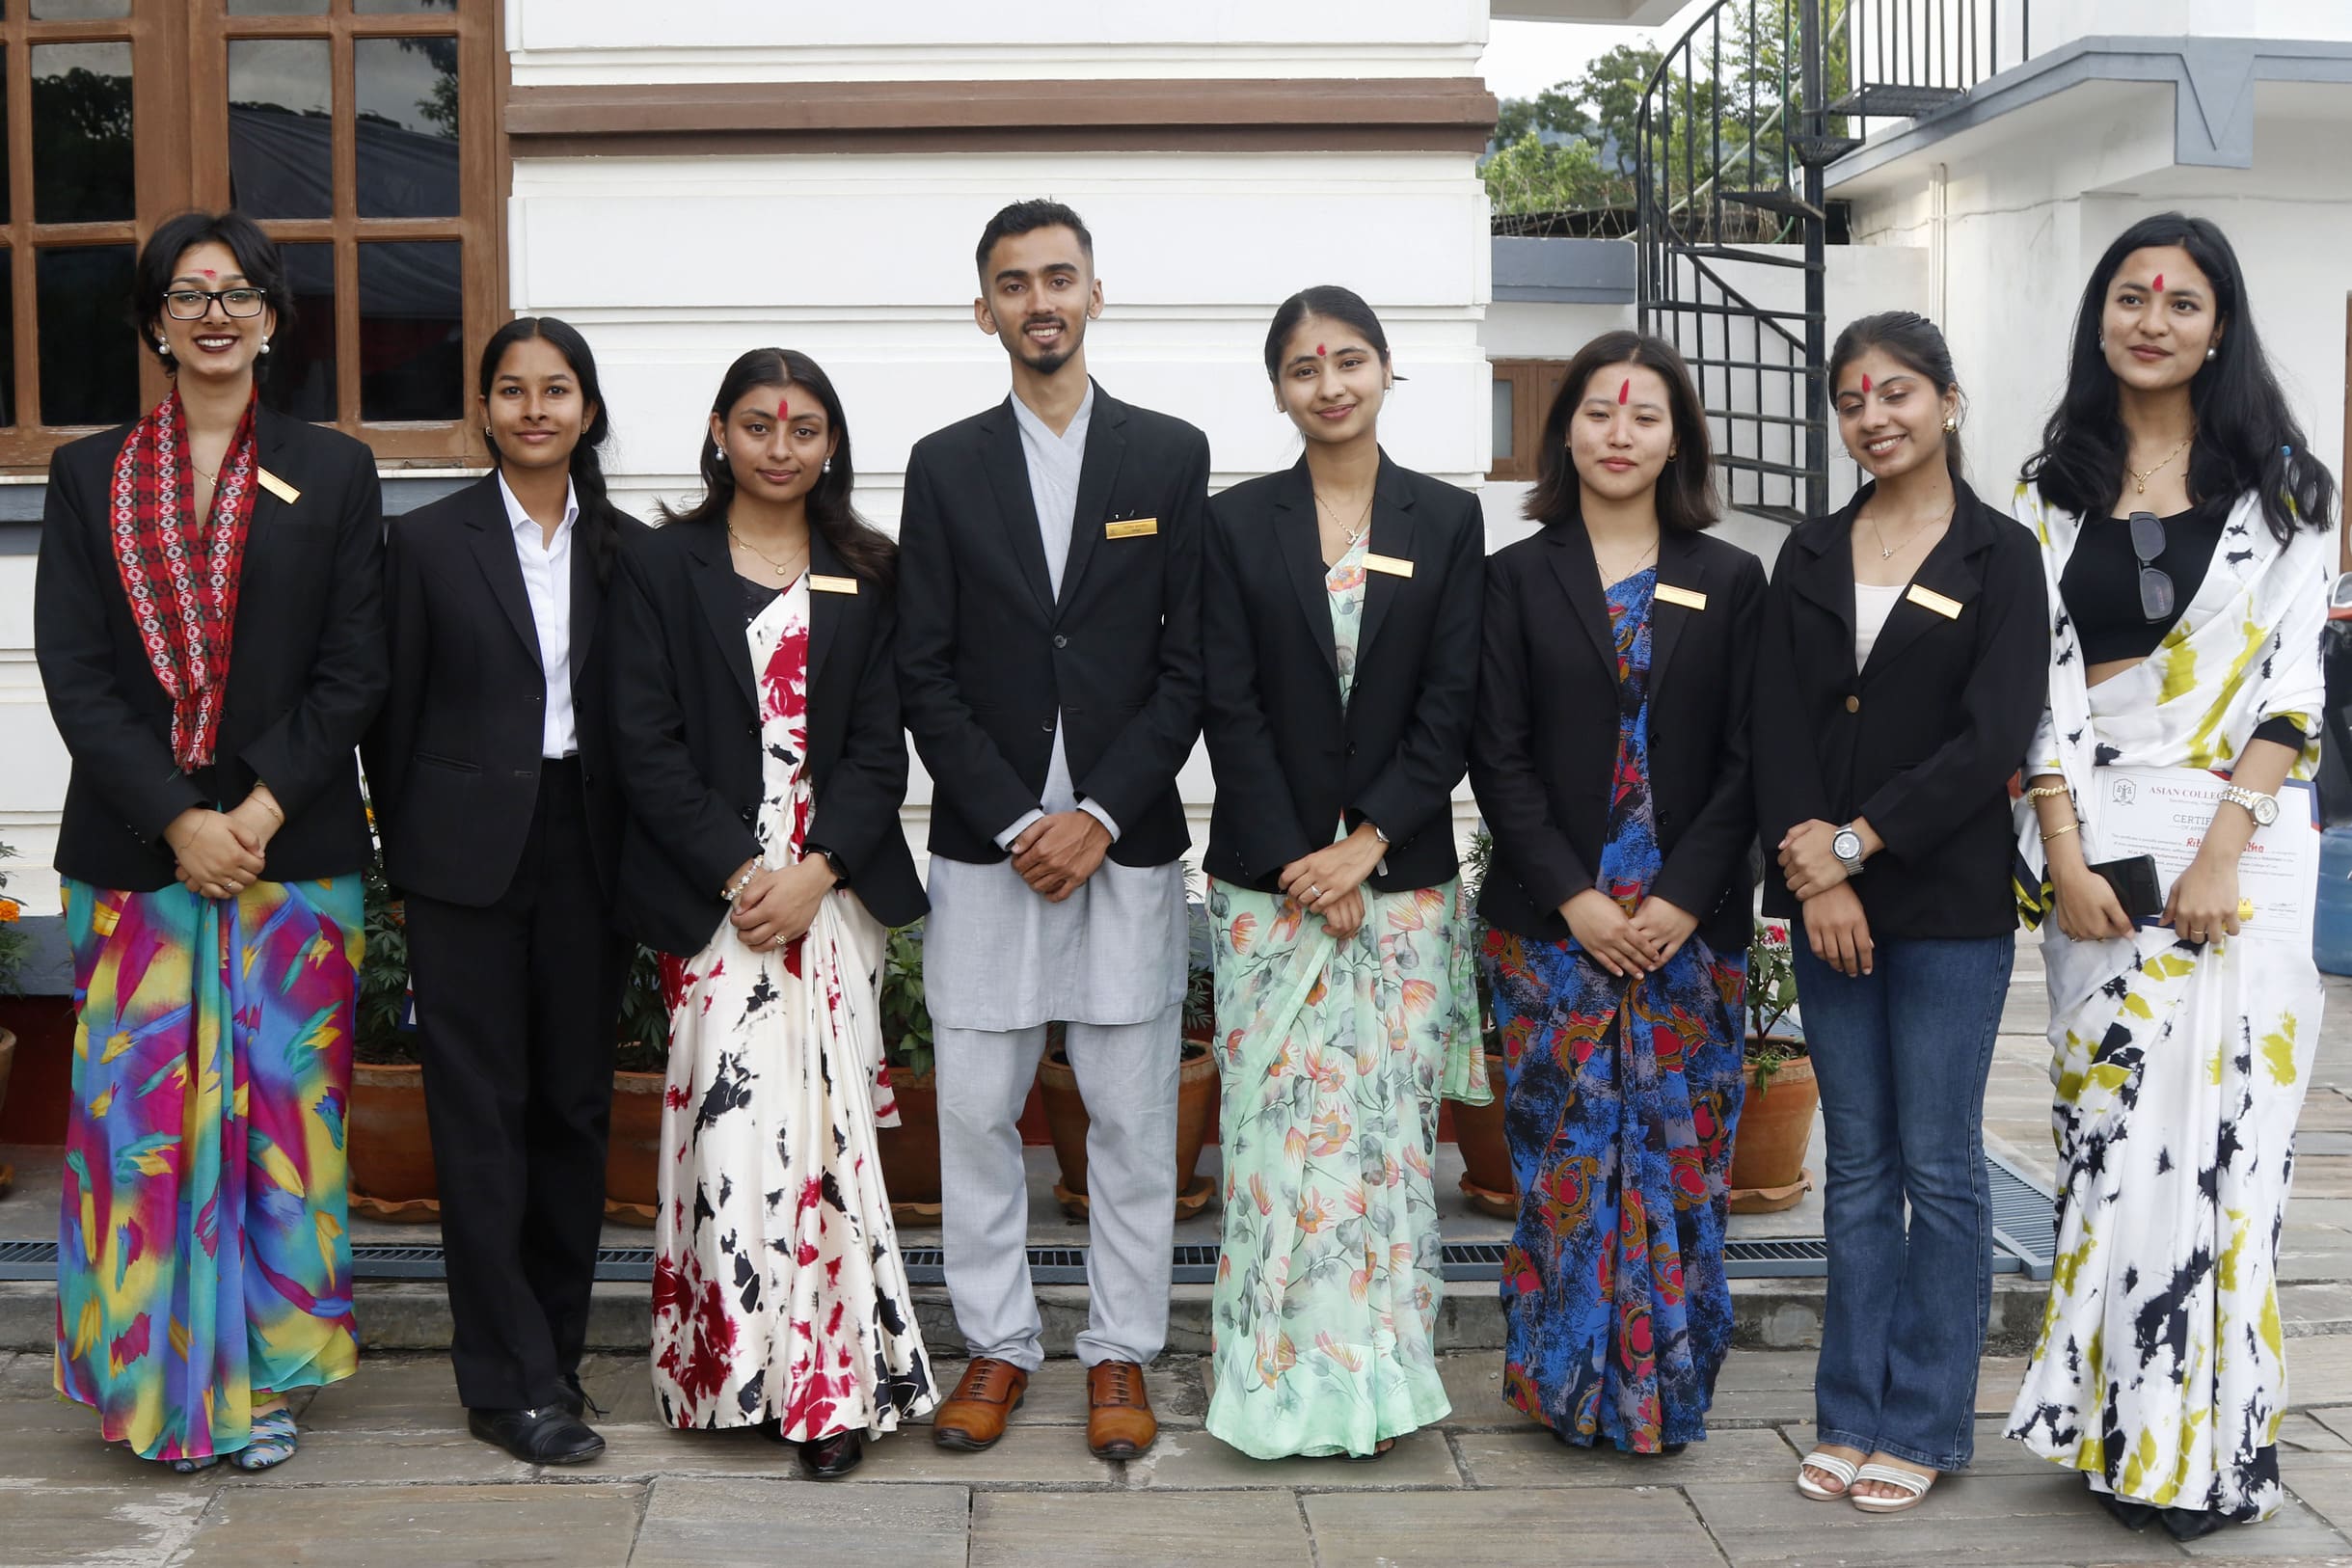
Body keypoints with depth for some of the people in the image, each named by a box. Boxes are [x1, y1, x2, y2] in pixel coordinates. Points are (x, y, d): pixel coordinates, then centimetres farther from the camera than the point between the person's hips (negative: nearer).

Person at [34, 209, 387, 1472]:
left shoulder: (332, 472, 7)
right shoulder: (89, 475, 8)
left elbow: (353, 673, 0)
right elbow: (73, 670, 0)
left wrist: (259, 812, -11)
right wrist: (179, 820, -11)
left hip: (292, 842, 0)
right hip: (134, 848, 1)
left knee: (281, 1104, 3)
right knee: (148, 1111, 1)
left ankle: (265, 1372, 15)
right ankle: (166, 1380, 14)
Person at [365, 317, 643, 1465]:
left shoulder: (628, 549, 7)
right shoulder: (430, 541, 0)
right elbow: (395, 714, 3)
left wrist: (636, 858, 4)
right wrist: (406, 854, 2)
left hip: (587, 853, 3)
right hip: (469, 857, -3)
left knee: (576, 1104, 8)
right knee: (482, 1112, -1)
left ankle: (556, 1348, 21)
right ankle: (509, 1381, 4)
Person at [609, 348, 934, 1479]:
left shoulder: (865, 575, 10)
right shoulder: (661, 566, 6)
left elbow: (879, 745, 4)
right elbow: (647, 744, -1)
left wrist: (816, 869, -9)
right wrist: (737, 872, -10)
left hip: (833, 885, 1)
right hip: (709, 888, -1)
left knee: (826, 1119, -5)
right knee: (732, 1118, -7)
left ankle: (836, 1376, 2)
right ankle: (737, 1369, 5)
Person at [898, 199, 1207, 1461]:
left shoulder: (1171, 456, 5)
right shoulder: (945, 466, 6)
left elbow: (1188, 664, 0)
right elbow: (925, 675, 2)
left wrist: (1100, 818, -9)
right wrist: (1015, 823, -8)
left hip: (1127, 838, -1)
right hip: (985, 844, 1)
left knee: (1132, 1115, 5)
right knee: (976, 1112, 5)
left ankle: (1120, 1353, 17)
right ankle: (997, 1345, 19)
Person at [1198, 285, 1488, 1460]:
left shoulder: (1448, 522, 5)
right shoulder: (1237, 524, 3)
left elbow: (1451, 706, -1)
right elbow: (1232, 710, -2)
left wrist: (1364, 846, -11)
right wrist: (1300, 864, -10)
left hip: (1403, 875, 1)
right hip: (1269, 876, 0)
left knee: (1387, 1124, 4)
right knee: (1280, 1120, 0)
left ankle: (1377, 1375, 14)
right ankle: (1287, 1377, 10)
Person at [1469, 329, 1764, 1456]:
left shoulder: (1728, 582, 8)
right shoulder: (1518, 579, 5)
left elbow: (1745, 760, 2)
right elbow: (1498, 757, 0)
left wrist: (1682, 899, -9)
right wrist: (1573, 897, -10)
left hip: (1689, 923, 1)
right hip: (1552, 921, -1)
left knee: (1678, 1151, 3)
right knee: (1564, 1149, 0)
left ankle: (1666, 1387, 15)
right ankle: (1568, 1381, 13)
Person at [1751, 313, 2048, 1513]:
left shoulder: (1999, 557, -1)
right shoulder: (1810, 556, 10)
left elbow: (1994, 739, -10)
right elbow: (1776, 725, 2)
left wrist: (1858, 841, -14)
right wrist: (1815, 872, -10)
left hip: (1949, 904, -3)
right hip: (1826, 898, 4)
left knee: (1938, 1165, 2)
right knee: (1856, 1164, 10)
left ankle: (1925, 1425, 13)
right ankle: (1851, 1412, 18)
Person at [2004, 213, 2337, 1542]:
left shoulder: (2282, 484, 4)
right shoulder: (2056, 486, 11)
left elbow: (2293, 681, -3)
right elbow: (2043, 682, 4)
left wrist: (2224, 850, -15)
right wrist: (2066, 857, -7)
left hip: (2235, 845, -2)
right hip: (2093, 845, 3)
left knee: (2214, 1122, -6)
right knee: (2106, 1125, 5)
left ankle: (2206, 1442, 4)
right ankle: (2114, 1422, 15)